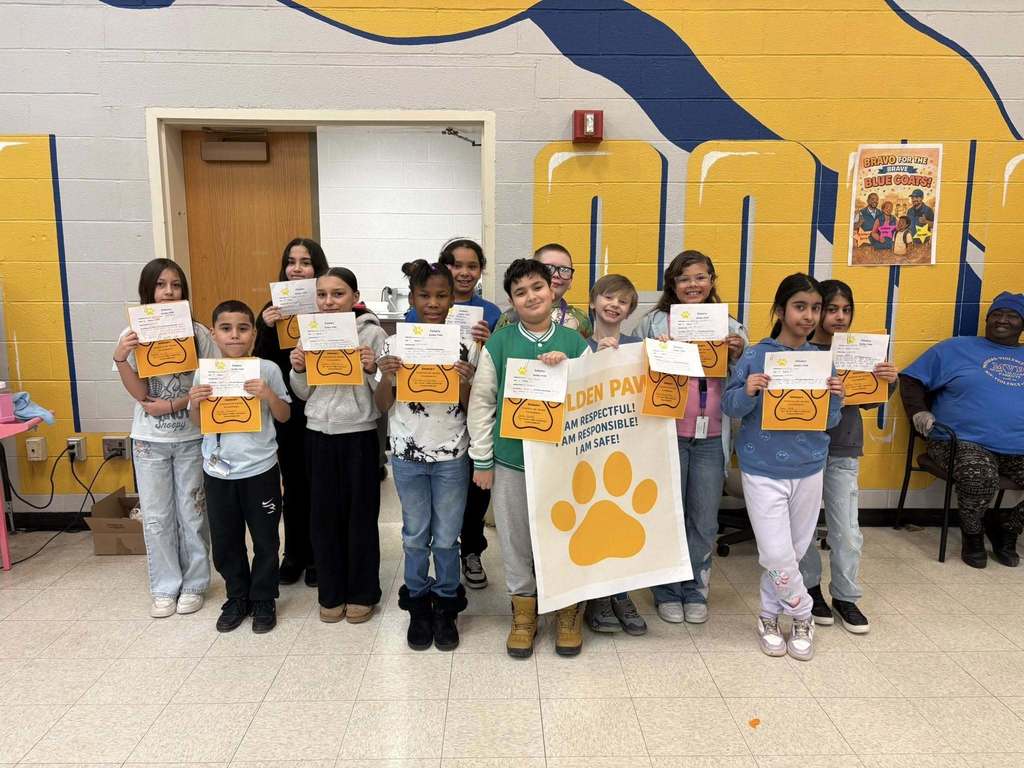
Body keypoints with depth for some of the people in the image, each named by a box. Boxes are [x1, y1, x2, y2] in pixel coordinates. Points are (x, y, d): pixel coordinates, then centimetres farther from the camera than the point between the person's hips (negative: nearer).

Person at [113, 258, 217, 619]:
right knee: (156, 517, 9)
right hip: (150, 440, 1)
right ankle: (164, 588, 24)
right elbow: (140, 393, -8)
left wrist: (172, 405, -13)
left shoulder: (197, 332, -7)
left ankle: (193, 584, 24)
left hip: (191, 438, -1)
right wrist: (120, 359, -22)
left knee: (192, 514, 8)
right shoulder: (132, 335, -3)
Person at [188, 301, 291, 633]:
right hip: (218, 471, 3)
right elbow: (198, 424, 8)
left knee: (265, 540, 9)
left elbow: (284, 416, -2)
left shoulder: (267, 370, -7)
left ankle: (263, 600, 27)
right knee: (225, 541, 14)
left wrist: (269, 395, -20)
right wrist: (194, 403, -13)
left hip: (260, 469, -2)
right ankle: (237, 599, 33)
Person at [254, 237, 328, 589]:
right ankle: (294, 553, 29)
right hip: (286, 411, 3)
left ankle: (317, 555, 25)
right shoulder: (273, 309, 3)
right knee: (293, 484, 13)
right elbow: (260, 364, 0)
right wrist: (266, 328, -14)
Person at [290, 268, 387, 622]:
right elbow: (304, 393, 12)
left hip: (359, 434, -4)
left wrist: (372, 369, -24)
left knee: (360, 514, 6)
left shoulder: (372, 333, -7)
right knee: (323, 514, 10)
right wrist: (298, 370, -7)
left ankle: (362, 593, 23)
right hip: (318, 433, 4)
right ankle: (331, 593, 26)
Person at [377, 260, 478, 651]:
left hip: (451, 455, -1)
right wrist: (386, 377, -17)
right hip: (407, 454, 1)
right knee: (415, 534, 14)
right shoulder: (394, 344, -3)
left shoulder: (465, 345, -5)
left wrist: (466, 382, -22)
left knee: (447, 536, 10)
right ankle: (418, 605, 32)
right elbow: (383, 406, 2)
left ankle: (446, 607, 29)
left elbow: (470, 407, -2)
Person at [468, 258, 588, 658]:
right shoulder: (498, 343, -2)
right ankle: (523, 608, 31)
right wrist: (482, 459, -2)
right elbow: (481, 402, -1)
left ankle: (570, 609, 31)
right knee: (515, 538, 11)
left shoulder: (575, 342, 0)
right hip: (511, 459, 0)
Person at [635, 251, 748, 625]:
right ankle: (668, 591, 24)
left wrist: (738, 355, -7)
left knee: (704, 519, 10)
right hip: (668, 433, -2)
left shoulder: (730, 327, 9)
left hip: (711, 438, 2)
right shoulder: (655, 322, 2)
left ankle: (695, 590, 28)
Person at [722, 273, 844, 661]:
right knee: (777, 554, -3)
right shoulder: (754, 357, -9)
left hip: (808, 469, 4)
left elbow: (829, 421, 5)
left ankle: (769, 615, 33)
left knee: (794, 551, 13)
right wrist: (747, 392, -26)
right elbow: (730, 407, -6)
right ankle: (802, 616, 24)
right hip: (763, 470, -3)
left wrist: (836, 397, -16)